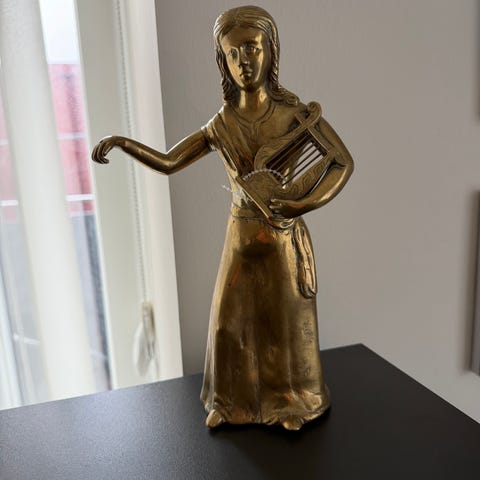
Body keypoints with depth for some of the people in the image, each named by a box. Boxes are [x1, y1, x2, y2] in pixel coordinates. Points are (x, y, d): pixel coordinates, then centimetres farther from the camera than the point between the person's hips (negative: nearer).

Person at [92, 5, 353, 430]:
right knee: (230, 321, 11)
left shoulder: (293, 112, -10)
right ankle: (230, 402, 35)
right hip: (242, 235, 3)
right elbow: (168, 163, -2)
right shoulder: (221, 125, -2)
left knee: (287, 323, 11)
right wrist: (121, 142, -16)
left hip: (284, 236, -2)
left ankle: (290, 401, 36)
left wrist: (307, 204, -26)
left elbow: (344, 162, -12)